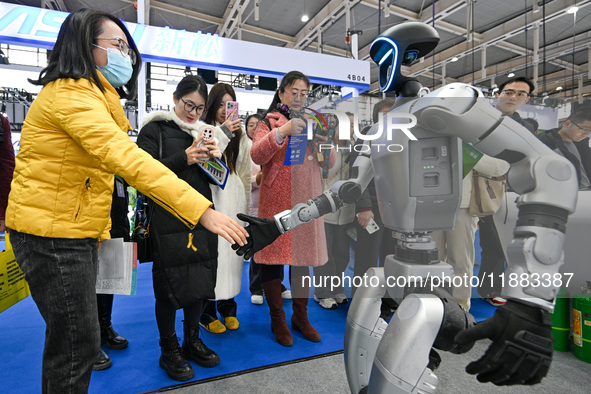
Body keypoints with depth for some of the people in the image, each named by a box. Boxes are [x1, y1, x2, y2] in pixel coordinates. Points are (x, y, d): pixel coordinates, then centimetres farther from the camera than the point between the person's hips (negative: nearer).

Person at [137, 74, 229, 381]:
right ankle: (168, 350, 23)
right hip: (168, 220, -5)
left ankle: (192, 341, 32)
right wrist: (183, 159, -22)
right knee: (170, 285, 2)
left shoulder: (203, 131, 17)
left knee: (200, 280, 12)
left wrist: (215, 157, -4)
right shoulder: (155, 129, -1)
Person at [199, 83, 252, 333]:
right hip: (210, 197, -4)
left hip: (234, 198, 5)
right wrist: (223, 132, -16)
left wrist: (245, 203, 14)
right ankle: (207, 312, 11)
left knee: (231, 251, 8)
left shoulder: (240, 136, 17)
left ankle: (228, 308, 22)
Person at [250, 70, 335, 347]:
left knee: (303, 255, 9)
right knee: (273, 255, 0)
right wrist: (282, 132, -23)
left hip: (306, 199, 4)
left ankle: (301, 316, 26)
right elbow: (257, 156, -12)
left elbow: (329, 163, 11)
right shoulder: (269, 122, 7)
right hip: (276, 199, -4)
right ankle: (277, 320, 18)